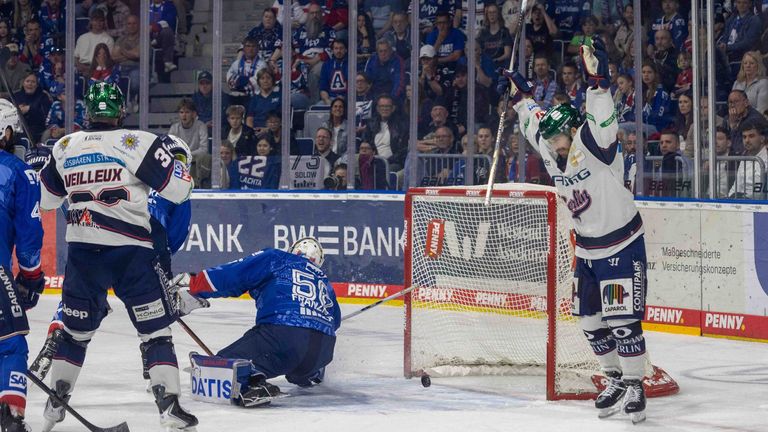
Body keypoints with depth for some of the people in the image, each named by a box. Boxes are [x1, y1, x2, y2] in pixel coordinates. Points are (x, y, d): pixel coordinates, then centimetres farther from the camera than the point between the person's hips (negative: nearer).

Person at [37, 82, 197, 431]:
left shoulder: (65, 147, 8)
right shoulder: (138, 143, -7)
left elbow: (45, 198, 22)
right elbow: (179, 189, -6)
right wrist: (177, 158, 14)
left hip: (81, 251, 4)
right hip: (130, 250, -4)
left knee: (75, 329, 20)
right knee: (155, 329, 2)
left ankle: (55, 402, 24)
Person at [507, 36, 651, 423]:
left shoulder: (593, 146, -18)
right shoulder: (552, 154, 2)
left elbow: (602, 122, -38)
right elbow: (535, 124, 21)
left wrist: (597, 79, -47)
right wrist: (521, 96, 26)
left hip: (622, 246, -8)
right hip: (587, 249, 8)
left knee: (622, 320, -10)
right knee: (590, 319, 9)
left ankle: (634, 387, -1)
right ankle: (615, 380, 23)